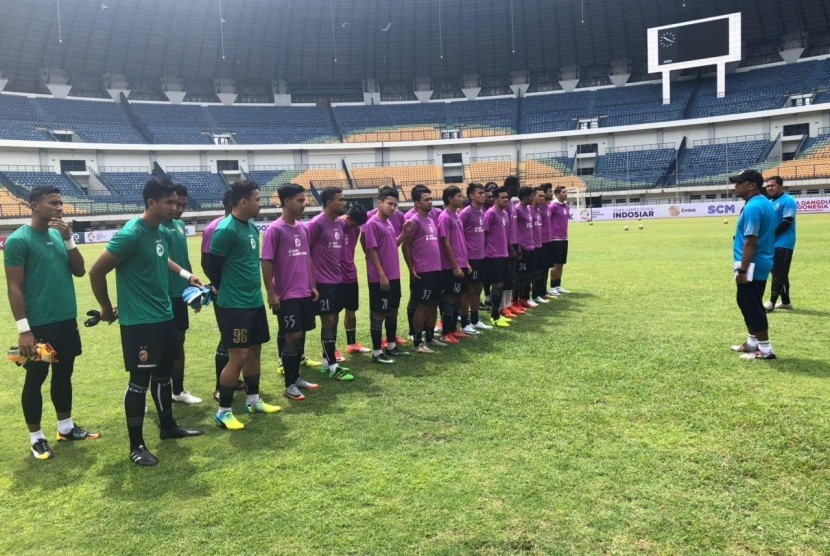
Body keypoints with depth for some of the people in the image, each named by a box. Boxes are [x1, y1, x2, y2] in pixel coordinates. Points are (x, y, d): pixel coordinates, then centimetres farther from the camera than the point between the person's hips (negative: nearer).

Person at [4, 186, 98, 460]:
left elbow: (79, 271, 5)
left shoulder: (58, 235, 8)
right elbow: (14, 287, -13)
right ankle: (36, 438, 17)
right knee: (35, 380, 5)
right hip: (38, 325, -7)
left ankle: (66, 428, 29)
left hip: (67, 320, 7)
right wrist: (23, 328, -17)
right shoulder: (18, 240, -12)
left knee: (64, 375, 16)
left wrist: (68, 239, -7)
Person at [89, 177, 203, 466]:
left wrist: (185, 274, 18)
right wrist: (107, 309, -3)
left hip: (164, 316, 8)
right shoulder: (130, 234, -20)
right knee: (140, 381, -1)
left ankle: (168, 426, 35)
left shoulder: (164, 233, 6)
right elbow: (96, 272, -14)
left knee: (163, 375, 19)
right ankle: (136, 445, 12)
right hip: (139, 321, -8)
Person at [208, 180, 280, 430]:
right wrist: (227, 290, 2)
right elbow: (212, 267, -13)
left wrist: (251, 290, 16)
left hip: (254, 301, 9)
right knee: (238, 357, -5)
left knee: (255, 352, 16)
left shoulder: (252, 227, 9)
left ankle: (253, 400, 30)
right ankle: (223, 412, 7)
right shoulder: (226, 230, -18)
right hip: (234, 305, -9)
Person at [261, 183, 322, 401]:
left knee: (301, 335, 12)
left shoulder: (303, 228, 10)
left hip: (305, 293, 7)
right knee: (292, 336, -3)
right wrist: (271, 293, -14)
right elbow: (266, 262, -12)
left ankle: (296, 377, 25)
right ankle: (290, 385, 9)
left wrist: (313, 285, 16)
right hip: (287, 295, -7)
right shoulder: (275, 229, -11)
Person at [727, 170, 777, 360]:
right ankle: (753, 343, 30)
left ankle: (765, 349, 5)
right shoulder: (765, 203, 14)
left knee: (753, 307, -2)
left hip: (753, 266, -11)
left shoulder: (753, 207, -20)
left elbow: (751, 242, -24)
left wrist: (742, 270, -23)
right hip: (760, 263, 11)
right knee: (748, 303, 20)